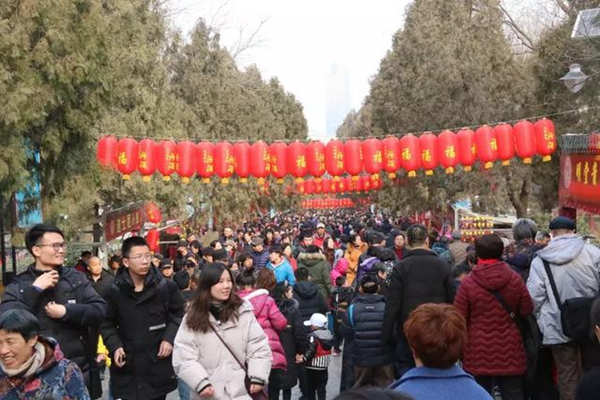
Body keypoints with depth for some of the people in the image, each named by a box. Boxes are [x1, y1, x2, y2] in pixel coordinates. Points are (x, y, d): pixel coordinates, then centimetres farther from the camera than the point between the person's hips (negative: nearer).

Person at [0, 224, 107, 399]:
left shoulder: (76, 278, 4)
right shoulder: (18, 286, 1)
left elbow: (100, 311, -4)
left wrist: (66, 311, -16)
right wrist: (34, 290, -16)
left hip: (79, 369, 2)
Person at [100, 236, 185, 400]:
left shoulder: (166, 286, -5)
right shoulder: (114, 290, -6)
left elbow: (178, 314, 9)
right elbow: (106, 323, 6)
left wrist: (170, 338, -4)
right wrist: (114, 346, -8)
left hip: (158, 364, 1)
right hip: (127, 365, 0)